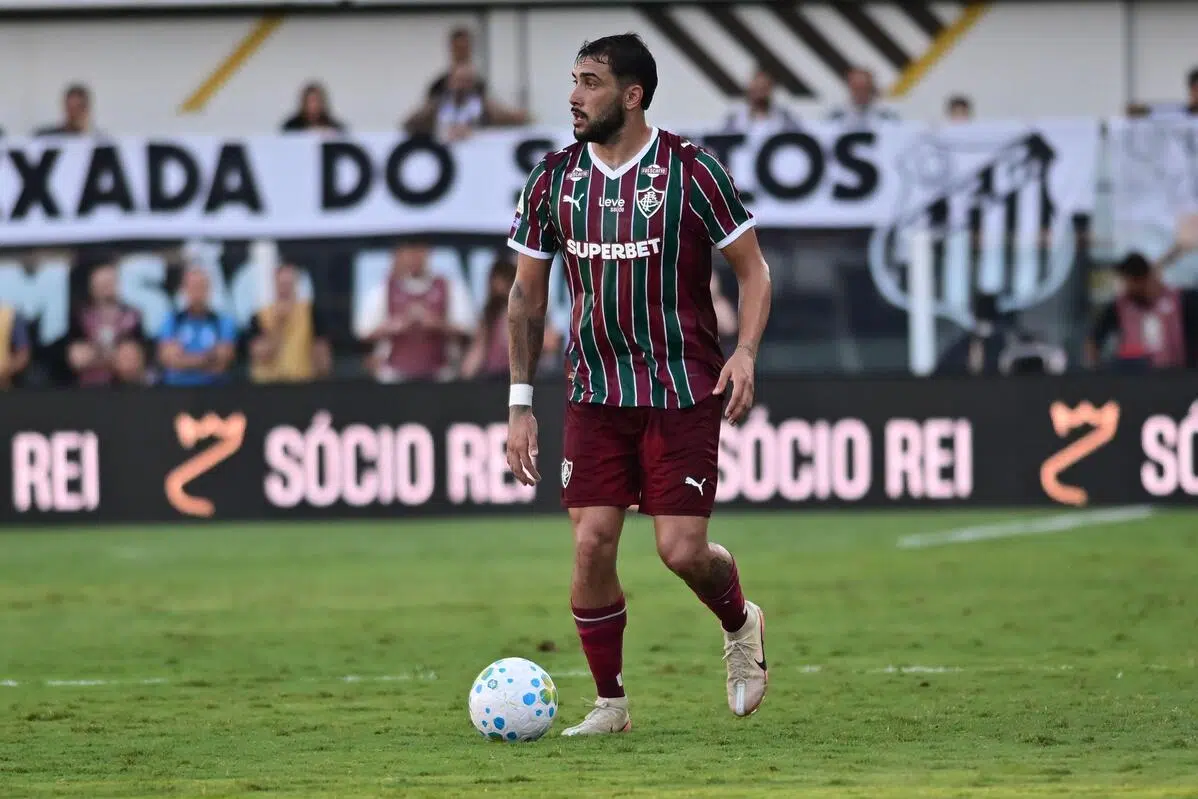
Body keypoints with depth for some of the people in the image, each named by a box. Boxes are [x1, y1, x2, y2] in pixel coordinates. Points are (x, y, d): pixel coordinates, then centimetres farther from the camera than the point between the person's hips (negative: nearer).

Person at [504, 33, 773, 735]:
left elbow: (753, 268, -1)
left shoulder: (690, 171, -8)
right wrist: (521, 402, 6)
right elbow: (528, 295, 11)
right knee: (591, 544, -8)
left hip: (685, 391, -3)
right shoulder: (554, 179, 3)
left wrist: (746, 351, -18)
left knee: (682, 550, -9)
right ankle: (610, 704, 8)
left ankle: (741, 626, 26)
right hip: (597, 394, 3)